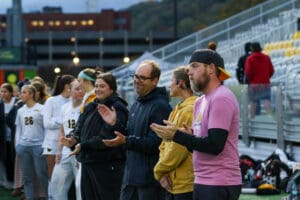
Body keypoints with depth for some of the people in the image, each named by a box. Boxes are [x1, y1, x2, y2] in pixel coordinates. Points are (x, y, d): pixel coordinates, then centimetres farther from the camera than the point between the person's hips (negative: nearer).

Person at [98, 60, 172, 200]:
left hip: (150, 178, -9)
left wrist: (125, 141, -28)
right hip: (130, 176, 9)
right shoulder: (136, 105, 19)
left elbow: (155, 143, -21)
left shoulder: (161, 107, -14)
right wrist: (115, 124, 8)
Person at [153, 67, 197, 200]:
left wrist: (159, 170, -6)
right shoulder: (177, 110, 16)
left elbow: (178, 149, -19)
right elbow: (164, 144, 16)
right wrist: (162, 173, 2)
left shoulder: (190, 110, -16)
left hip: (186, 185, -10)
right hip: (172, 184, 10)